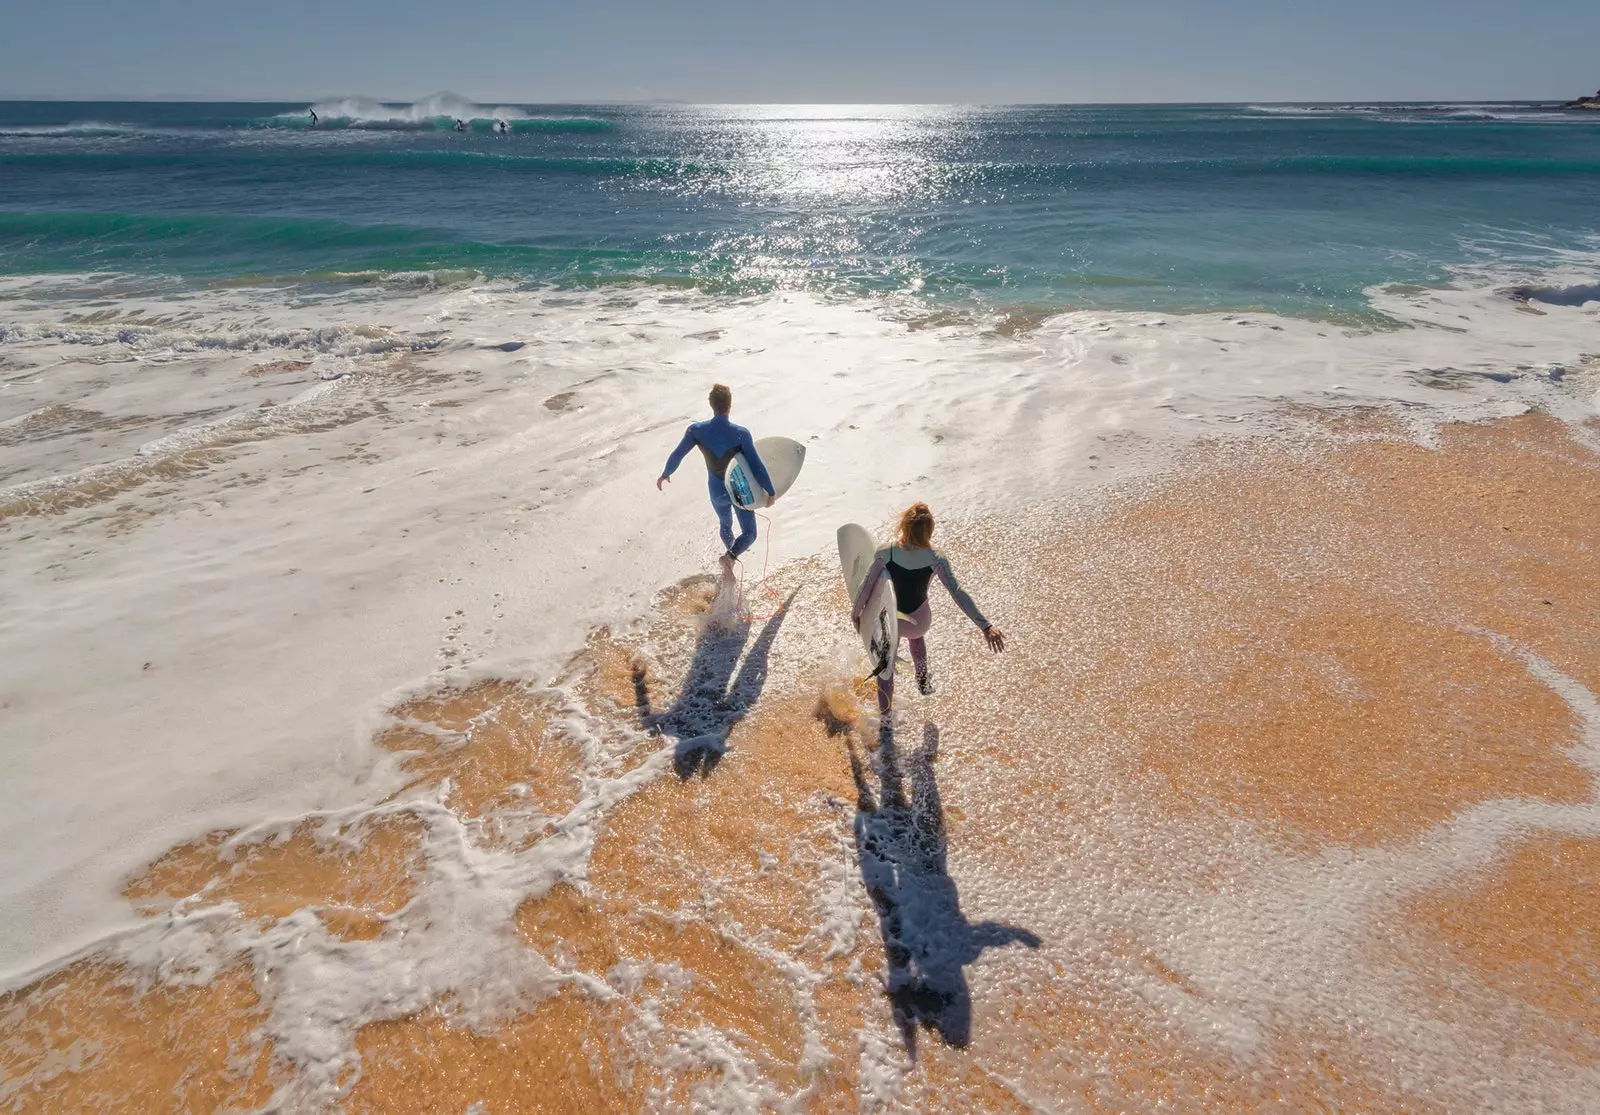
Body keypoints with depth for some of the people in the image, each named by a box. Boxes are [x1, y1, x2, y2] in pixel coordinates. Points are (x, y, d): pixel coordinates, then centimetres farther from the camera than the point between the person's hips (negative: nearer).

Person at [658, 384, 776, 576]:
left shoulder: (696, 430, -18)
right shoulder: (741, 434, -25)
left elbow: (676, 456, -7)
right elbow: (757, 467, -23)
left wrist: (665, 474, 13)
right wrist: (771, 492, -11)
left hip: (717, 492, 3)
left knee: (725, 524, 31)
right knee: (749, 534, 10)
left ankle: (730, 555, 51)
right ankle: (730, 555, -18)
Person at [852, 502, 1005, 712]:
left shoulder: (885, 554, -21)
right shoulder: (936, 559, -22)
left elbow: (866, 587, -13)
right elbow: (958, 594, -27)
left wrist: (855, 613, 4)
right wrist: (985, 626, -29)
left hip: (888, 618, -1)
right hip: (919, 620, 1)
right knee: (916, 635, 39)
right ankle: (923, 680, 52)